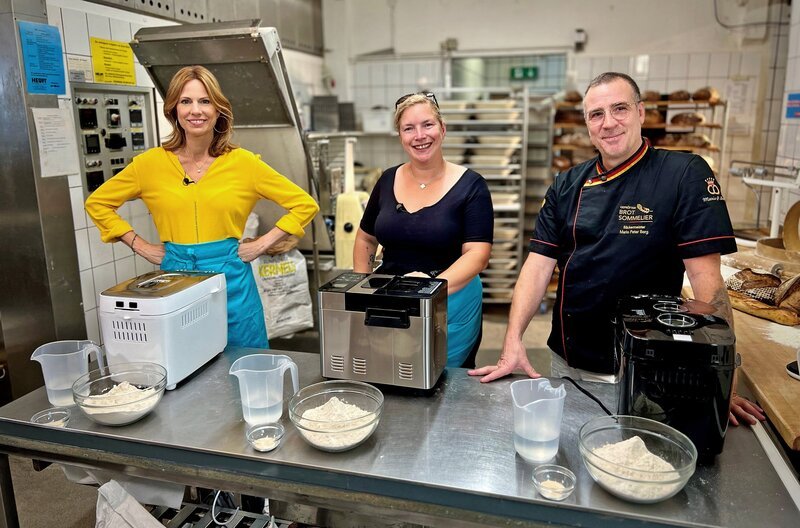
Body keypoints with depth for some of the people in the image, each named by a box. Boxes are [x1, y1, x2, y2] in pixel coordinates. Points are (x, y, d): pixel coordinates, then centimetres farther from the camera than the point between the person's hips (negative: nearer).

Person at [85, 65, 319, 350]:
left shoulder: (243, 162, -3)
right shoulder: (150, 163, 1)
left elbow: (305, 204, 1)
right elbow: (97, 203, 14)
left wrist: (263, 244, -6)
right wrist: (140, 246, 3)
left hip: (232, 283, -1)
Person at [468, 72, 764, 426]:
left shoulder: (684, 175, -12)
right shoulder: (568, 185, 1)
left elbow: (706, 278, -16)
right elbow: (539, 265, -3)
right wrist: (513, 343, -14)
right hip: (567, 362, 5)